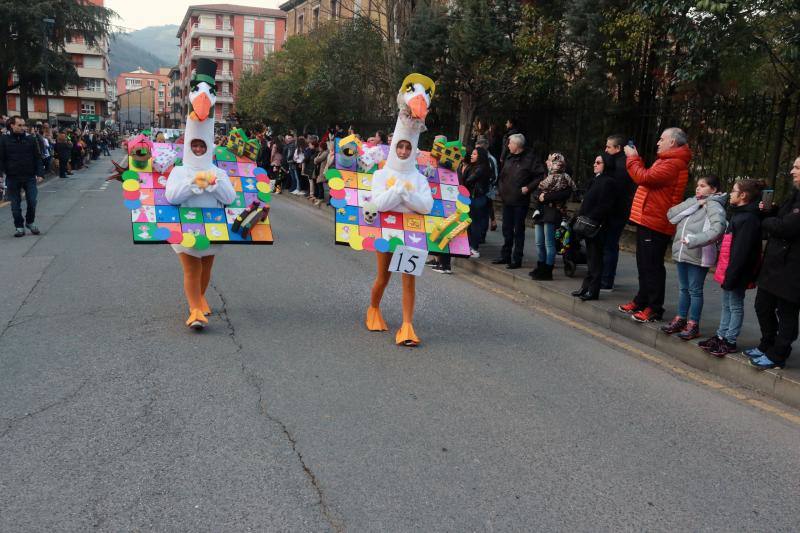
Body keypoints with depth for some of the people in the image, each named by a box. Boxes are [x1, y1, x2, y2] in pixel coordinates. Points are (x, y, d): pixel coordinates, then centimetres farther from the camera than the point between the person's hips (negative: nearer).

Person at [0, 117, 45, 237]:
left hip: (30, 177, 0)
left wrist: (40, 173, -4)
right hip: (12, 178, 0)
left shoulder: (30, 139, 3)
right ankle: (19, 226, 17)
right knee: (15, 204, 6)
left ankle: (30, 222, 22)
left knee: (32, 202, -1)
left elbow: (37, 158, 4)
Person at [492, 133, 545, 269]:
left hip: (520, 201, -7)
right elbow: (502, 175, 24)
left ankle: (517, 259, 6)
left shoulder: (530, 159, -10)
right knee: (507, 229, 14)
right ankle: (505, 256, 25)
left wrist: (528, 188, -19)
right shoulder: (509, 158, 11)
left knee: (518, 231, 0)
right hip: (507, 199, 7)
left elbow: (541, 176, -14)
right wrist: (501, 187, 11)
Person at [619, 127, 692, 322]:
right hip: (648, 221, 11)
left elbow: (644, 177, -23)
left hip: (655, 224, -11)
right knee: (644, 265, 17)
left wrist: (632, 158, -9)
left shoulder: (672, 164, -16)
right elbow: (648, 178, 19)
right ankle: (641, 301, 28)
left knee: (652, 267, -5)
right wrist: (635, 159, 13)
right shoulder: (668, 161, 19)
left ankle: (654, 309, 2)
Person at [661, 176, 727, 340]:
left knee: (695, 290, 2)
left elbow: (717, 229, -24)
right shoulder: (690, 202, 12)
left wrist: (693, 240, -26)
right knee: (683, 288, 17)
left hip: (698, 256, -7)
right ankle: (680, 319, 28)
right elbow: (671, 214, 0)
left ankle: (693, 324, 12)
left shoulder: (713, 205, -9)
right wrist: (694, 204, -7)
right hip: (681, 253, 7)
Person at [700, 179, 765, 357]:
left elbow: (742, 251, -23)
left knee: (735, 306, 2)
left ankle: (730, 342, 11)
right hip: (728, 269, 9)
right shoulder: (738, 214, 13)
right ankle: (721, 336, 25)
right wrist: (726, 272, 15)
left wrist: (731, 275, -23)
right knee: (726, 305, 16)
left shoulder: (749, 219, -18)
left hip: (737, 271, -9)